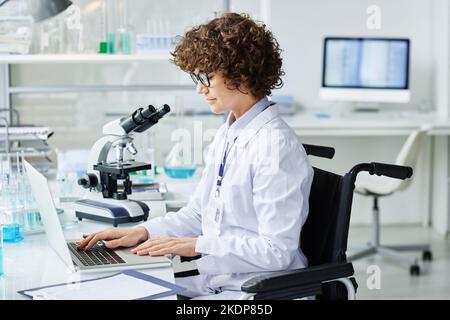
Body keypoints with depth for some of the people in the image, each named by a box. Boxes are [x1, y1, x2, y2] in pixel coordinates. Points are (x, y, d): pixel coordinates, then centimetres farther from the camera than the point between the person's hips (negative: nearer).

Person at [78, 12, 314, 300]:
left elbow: (276, 250, -21)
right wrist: (142, 232, 1)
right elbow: (197, 214, 15)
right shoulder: (228, 134, 9)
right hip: (215, 278, 8)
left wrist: (196, 245, -19)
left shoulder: (277, 146, -20)